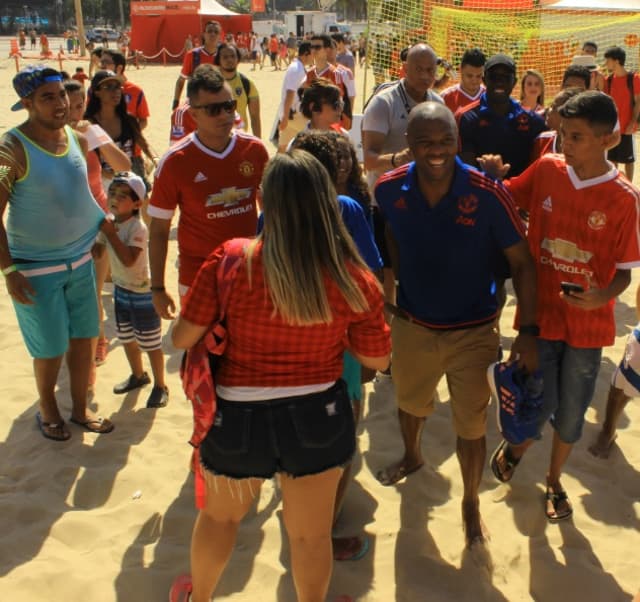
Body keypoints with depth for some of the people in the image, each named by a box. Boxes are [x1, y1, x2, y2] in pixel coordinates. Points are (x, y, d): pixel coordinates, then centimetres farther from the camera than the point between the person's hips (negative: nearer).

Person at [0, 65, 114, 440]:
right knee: (51, 348, 6)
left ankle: (80, 408, 33)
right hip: (36, 268, -5)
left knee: (83, 337, 13)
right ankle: (47, 409, 33)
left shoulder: (78, 139, 1)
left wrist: (103, 221, 13)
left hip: (81, 259, 6)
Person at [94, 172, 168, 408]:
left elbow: (128, 259, -34)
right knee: (126, 338, 22)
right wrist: (99, 234, -12)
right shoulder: (109, 223, -1)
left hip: (143, 293, -8)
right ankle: (138, 375, 44)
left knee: (151, 343, 4)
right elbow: (97, 252, 4)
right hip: (121, 289, 8)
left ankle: (160, 386, 19)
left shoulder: (138, 228, -23)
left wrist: (110, 233, -30)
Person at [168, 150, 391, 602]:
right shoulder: (355, 279, -15)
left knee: (220, 516, 28)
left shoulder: (230, 261, -19)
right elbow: (378, 360, -3)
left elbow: (182, 338, -11)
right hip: (317, 419, 0)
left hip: (239, 419, 1)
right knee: (312, 534, 21)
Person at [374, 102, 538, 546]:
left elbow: (522, 263, -14)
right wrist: (397, 281, 1)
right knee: (409, 403, 26)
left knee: (471, 426, 9)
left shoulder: (488, 193, -23)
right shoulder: (389, 189, -15)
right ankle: (412, 457, 59)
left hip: (473, 332, -3)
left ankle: (471, 502, 37)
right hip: (412, 325, 3)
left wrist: (528, 331, -16)